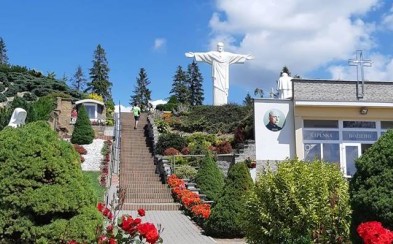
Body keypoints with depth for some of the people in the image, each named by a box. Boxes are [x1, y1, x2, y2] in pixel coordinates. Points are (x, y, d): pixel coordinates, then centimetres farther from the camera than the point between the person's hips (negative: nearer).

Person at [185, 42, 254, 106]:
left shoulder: (227, 54, 12)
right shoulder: (212, 54, 7)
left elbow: (237, 56, 12)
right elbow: (203, 54, 1)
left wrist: (245, 57, 8)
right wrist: (194, 55, -7)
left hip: (224, 75, 2)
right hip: (217, 74, -2)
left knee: (224, 88, -6)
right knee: (216, 88, -8)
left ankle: (223, 103, -8)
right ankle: (217, 103, -12)